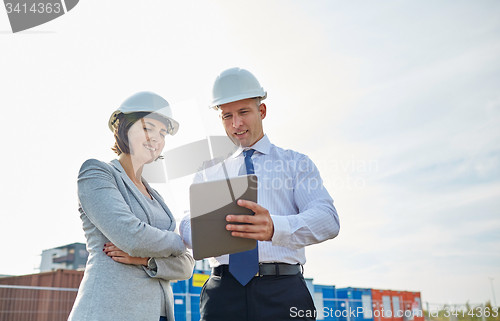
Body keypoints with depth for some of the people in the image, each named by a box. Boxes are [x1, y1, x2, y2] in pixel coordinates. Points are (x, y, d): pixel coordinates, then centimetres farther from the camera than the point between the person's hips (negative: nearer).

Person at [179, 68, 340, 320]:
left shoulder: (295, 163, 9)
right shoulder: (208, 174, 18)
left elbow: (328, 219, -6)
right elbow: (187, 226, 9)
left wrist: (274, 227, -27)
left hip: (282, 293, -1)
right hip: (223, 292, 2)